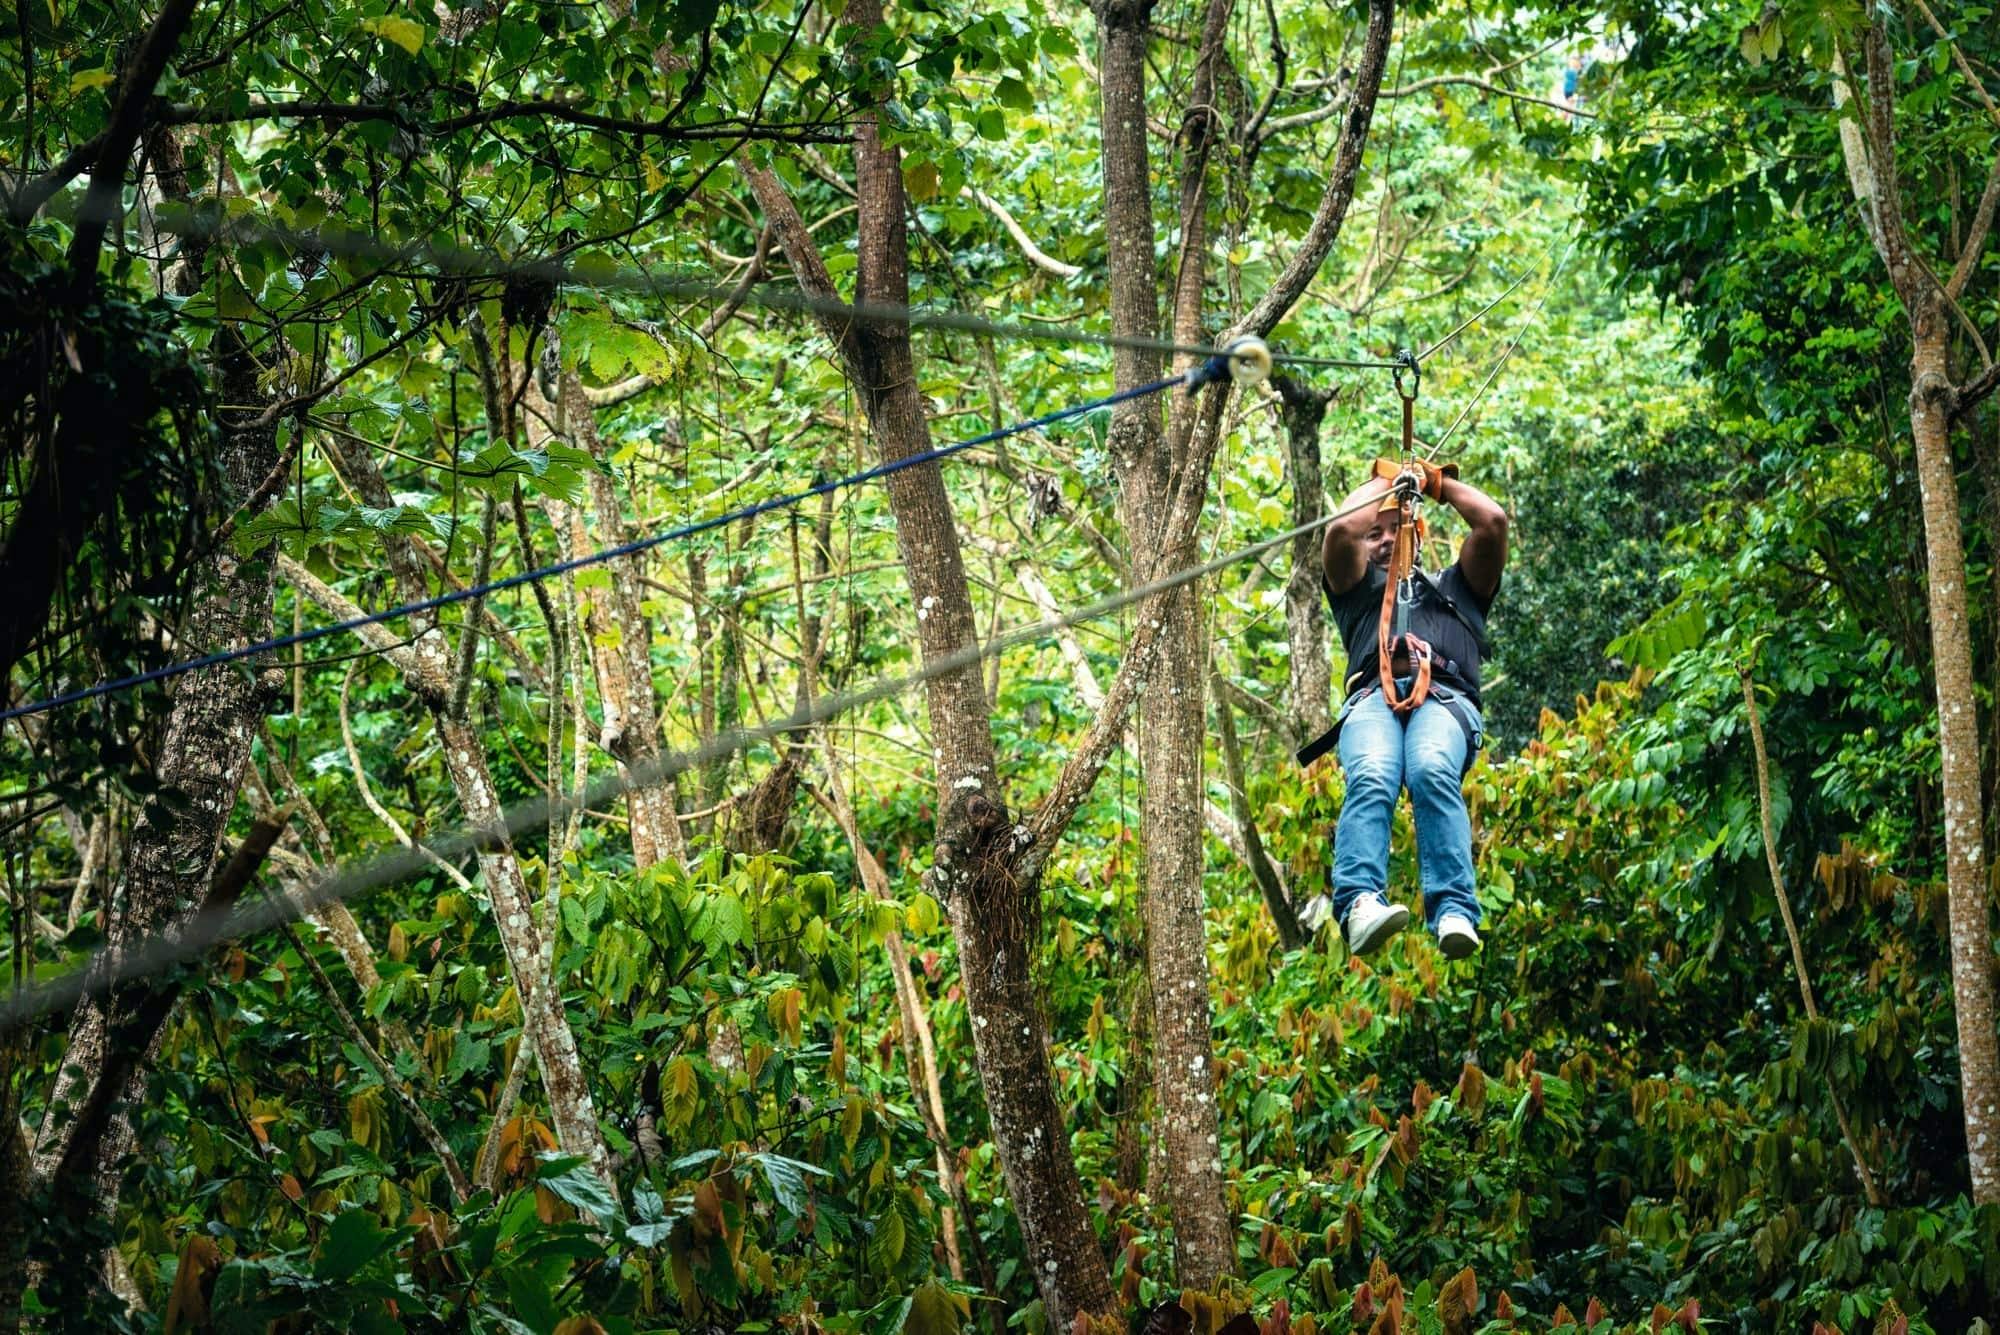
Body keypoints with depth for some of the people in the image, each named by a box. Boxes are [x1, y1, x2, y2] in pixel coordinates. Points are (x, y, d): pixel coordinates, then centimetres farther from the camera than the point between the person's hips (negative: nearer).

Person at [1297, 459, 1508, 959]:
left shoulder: (1456, 586, 41)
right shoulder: (1359, 587, 39)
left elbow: (1493, 521, 26)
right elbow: (1341, 529, 20)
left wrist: (1441, 482, 40)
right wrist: (1385, 481, 36)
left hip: (1445, 696, 0)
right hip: (1373, 695, 1)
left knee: (1433, 774, -37)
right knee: (1371, 781, -36)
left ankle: (1454, 914, -53)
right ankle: (1360, 903, -58)